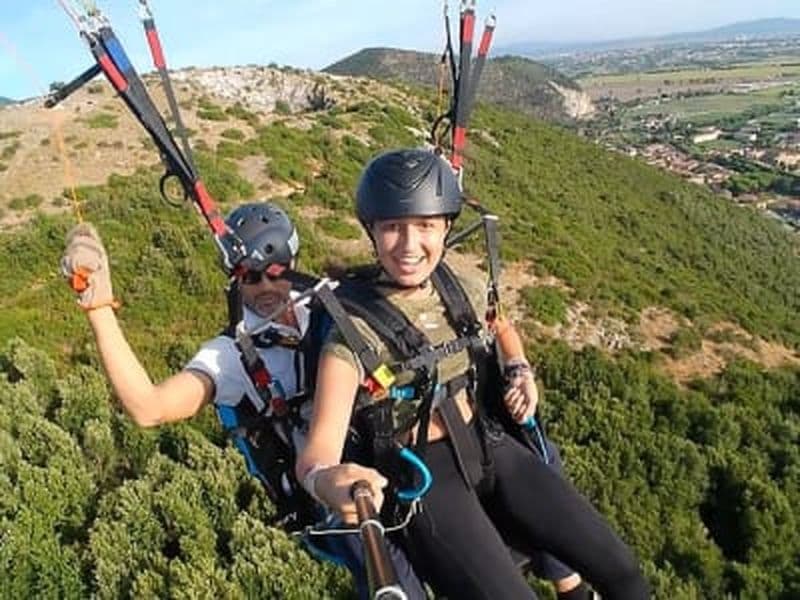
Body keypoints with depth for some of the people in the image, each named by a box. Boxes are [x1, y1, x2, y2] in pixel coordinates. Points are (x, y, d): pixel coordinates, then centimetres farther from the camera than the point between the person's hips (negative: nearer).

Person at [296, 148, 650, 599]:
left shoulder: (462, 286, -2)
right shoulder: (354, 330, -18)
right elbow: (319, 447, -25)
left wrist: (519, 371, 2)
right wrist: (324, 479, -48)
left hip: (489, 447, 5)